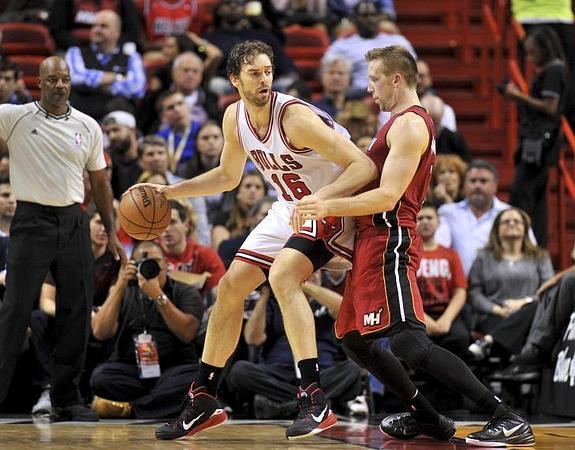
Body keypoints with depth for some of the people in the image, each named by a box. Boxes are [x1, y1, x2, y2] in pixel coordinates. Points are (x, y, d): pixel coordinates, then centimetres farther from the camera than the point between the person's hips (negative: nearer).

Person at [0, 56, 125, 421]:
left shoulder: (88, 127, 8)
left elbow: (100, 182, 16)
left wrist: (111, 233, 13)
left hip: (74, 223, 4)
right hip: (32, 222, -4)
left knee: (77, 313, 4)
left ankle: (66, 399, 13)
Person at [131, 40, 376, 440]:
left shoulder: (295, 117, -28)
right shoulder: (235, 117, -5)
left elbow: (365, 167, -31)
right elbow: (228, 176, 15)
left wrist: (323, 197, -45)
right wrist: (172, 192, 6)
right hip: (291, 207, 8)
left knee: (282, 275, -31)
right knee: (230, 287, 6)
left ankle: (316, 402, -33)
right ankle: (203, 401, 19)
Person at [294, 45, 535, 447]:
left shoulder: (409, 124, -11)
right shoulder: (404, 123, 23)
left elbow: (387, 197, -20)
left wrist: (328, 207, -24)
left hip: (389, 242, -11)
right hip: (374, 242, 11)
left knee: (408, 341, -20)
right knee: (354, 339, 15)